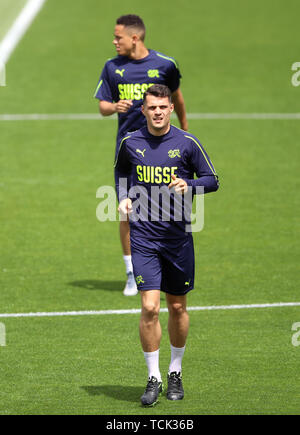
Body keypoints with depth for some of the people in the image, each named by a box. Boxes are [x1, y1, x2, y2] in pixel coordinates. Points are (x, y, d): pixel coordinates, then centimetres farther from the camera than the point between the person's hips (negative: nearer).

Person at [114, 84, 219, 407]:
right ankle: (153, 378, -1)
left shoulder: (187, 143, -2)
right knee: (150, 307, -11)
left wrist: (189, 184, -16)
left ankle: (175, 373, 27)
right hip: (144, 237, 0)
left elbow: (212, 180, 4)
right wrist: (124, 197, 4)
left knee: (177, 307, 9)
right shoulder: (130, 143, 2)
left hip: (178, 235, 0)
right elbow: (120, 171, 22)